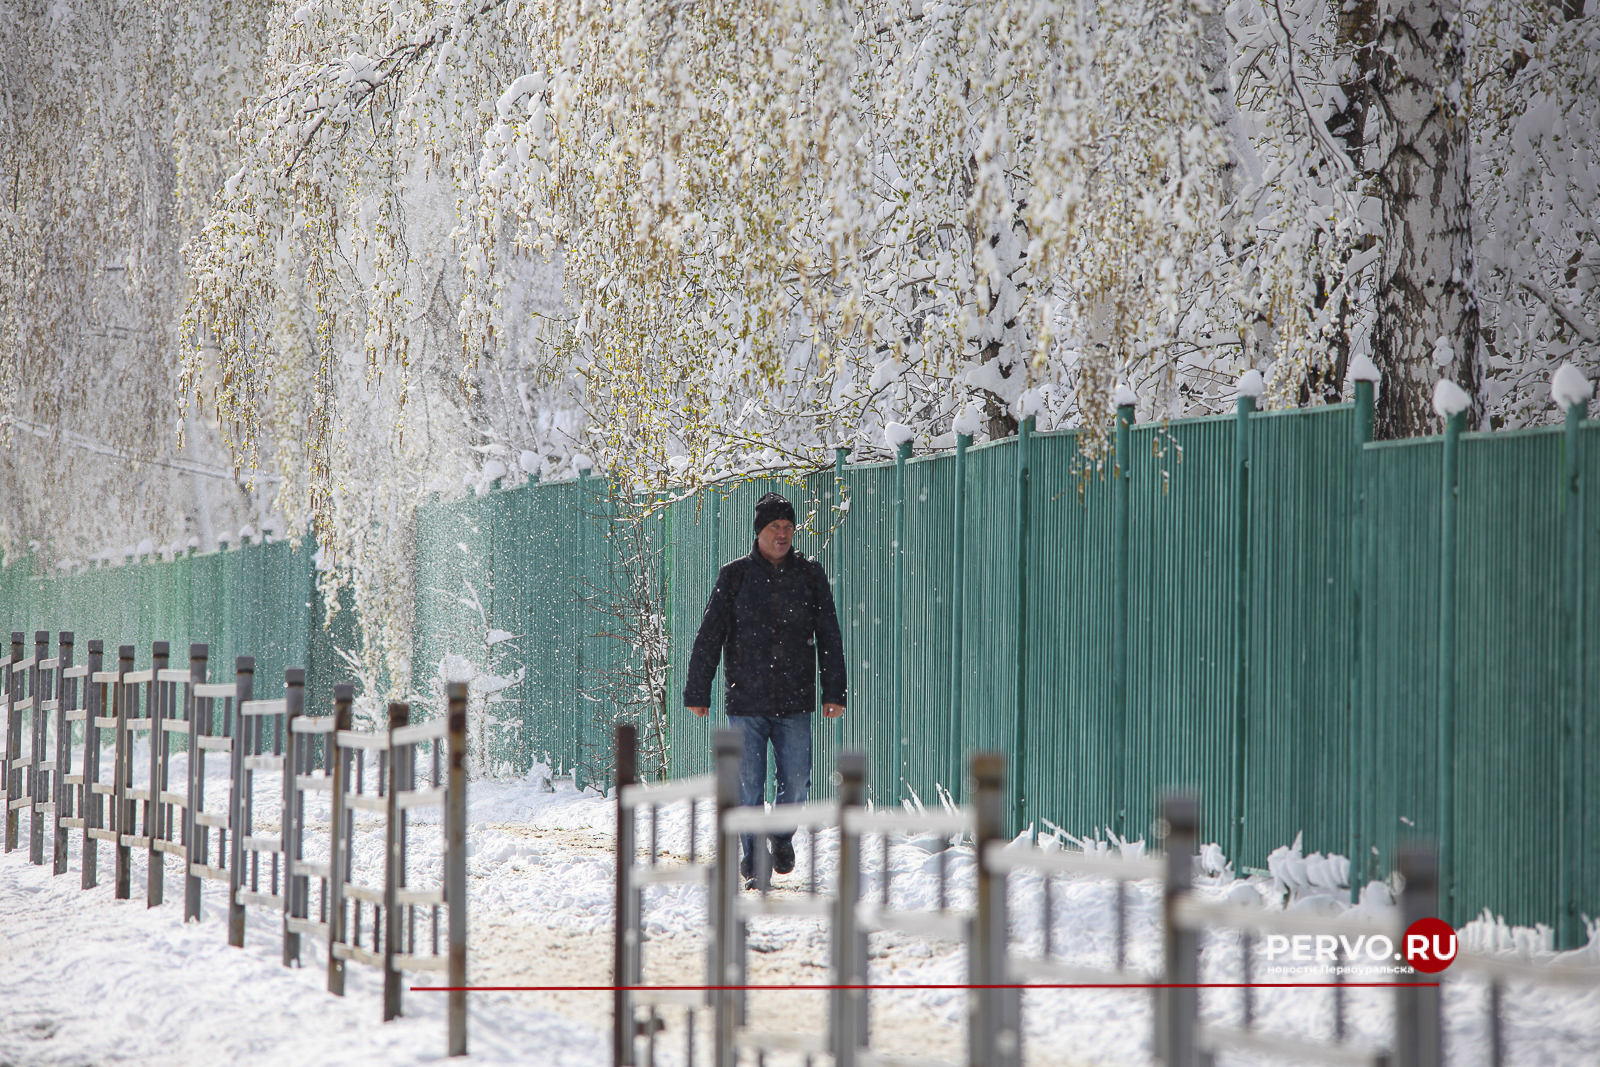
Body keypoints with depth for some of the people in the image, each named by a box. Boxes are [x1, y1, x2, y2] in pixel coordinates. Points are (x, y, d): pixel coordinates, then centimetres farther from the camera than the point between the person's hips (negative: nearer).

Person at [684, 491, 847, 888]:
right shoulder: (734, 576, 1)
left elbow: (830, 638, 7)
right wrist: (697, 692, 0)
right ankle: (753, 862, 10)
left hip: (795, 702, 1)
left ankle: (782, 837, 29)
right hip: (745, 702, -1)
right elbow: (709, 637, 3)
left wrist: (834, 692, 0)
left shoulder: (810, 575, 6)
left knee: (796, 784, 1)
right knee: (748, 786, -2)